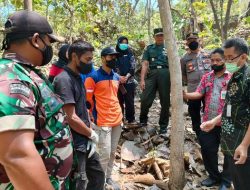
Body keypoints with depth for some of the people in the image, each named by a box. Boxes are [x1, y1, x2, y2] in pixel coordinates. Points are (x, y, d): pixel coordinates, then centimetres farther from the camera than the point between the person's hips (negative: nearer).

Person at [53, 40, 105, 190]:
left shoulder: (78, 78, 10)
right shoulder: (64, 80, -19)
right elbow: (71, 118, -24)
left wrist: (90, 137, 3)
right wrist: (92, 134, -9)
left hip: (85, 142, 9)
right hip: (74, 146, -9)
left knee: (98, 175, 21)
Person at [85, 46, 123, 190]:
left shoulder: (116, 77, 10)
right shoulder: (93, 77, -10)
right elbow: (87, 100, -8)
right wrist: (95, 117, -7)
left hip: (118, 120, 7)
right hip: (104, 122, -6)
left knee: (113, 153, 14)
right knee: (105, 154, -2)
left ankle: (108, 178, 29)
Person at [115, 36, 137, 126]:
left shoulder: (130, 54, 10)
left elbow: (133, 67, 2)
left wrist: (126, 77, -13)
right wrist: (119, 77, -13)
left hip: (129, 81, 0)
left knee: (129, 101, -2)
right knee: (119, 101, 3)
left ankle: (131, 120, 5)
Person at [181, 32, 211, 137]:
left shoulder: (208, 54, 7)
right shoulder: (184, 58, 5)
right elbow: (182, 74, 12)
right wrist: (189, 82, 2)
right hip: (193, 90, 0)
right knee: (194, 111, 8)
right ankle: (198, 133, 24)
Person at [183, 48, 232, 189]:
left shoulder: (232, 78, -5)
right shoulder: (206, 77, 9)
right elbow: (199, 94, 1)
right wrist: (185, 95, -17)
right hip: (208, 121, 4)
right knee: (207, 150, 12)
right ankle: (214, 176, 34)